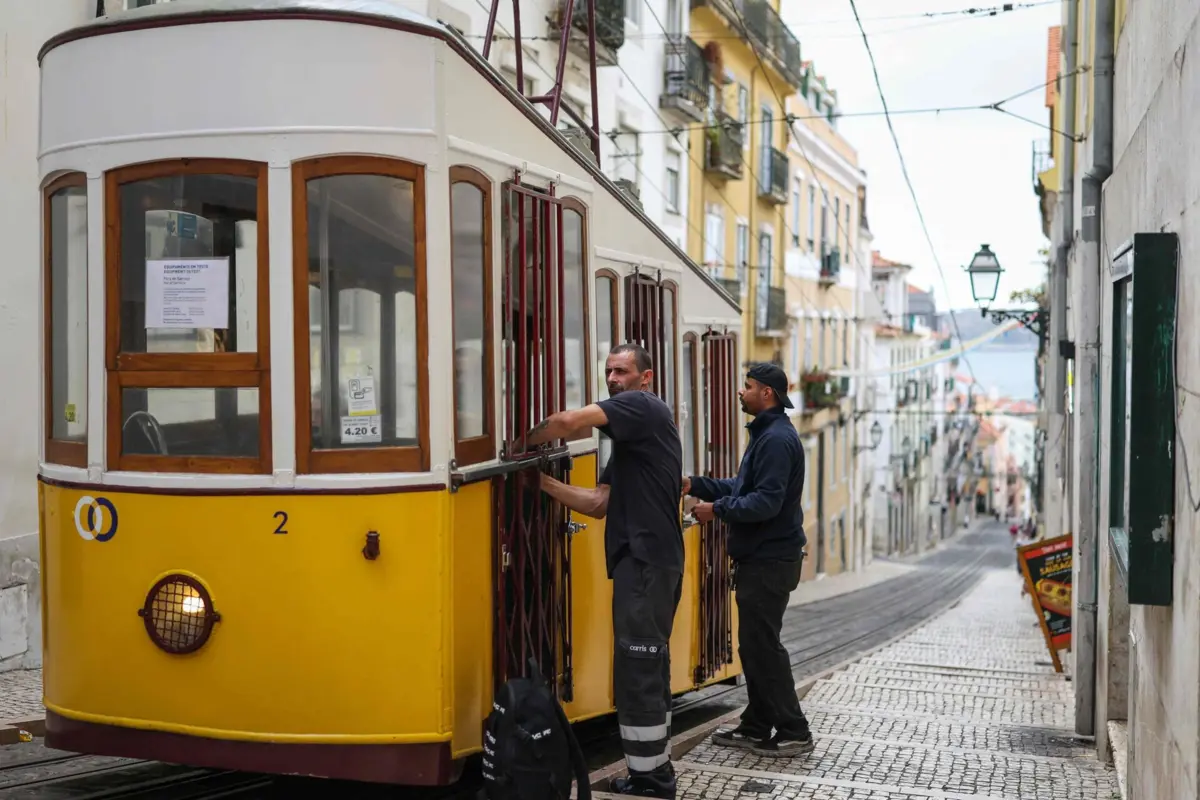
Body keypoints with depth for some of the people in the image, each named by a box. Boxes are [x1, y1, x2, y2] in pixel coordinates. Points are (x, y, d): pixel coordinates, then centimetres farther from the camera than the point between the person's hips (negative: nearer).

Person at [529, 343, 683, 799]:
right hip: (646, 560, 11)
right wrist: (543, 482, 7)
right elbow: (599, 504, 15)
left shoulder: (643, 407, -7)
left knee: (637, 674, -7)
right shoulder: (629, 439, 22)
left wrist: (522, 445, -4)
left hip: (647, 560, -11)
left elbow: (567, 422, -20)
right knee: (648, 671, 15)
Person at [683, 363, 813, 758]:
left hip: (770, 561, -11)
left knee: (762, 646, -5)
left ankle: (793, 732, 3)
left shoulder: (777, 439, -18)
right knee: (753, 644, 15)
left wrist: (718, 510, -17)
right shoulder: (766, 434, 16)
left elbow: (766, 502, -25)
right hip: (760, 557, 11)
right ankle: (756, 726, 24)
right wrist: (697, 484, 8)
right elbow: (742, 487, 18)